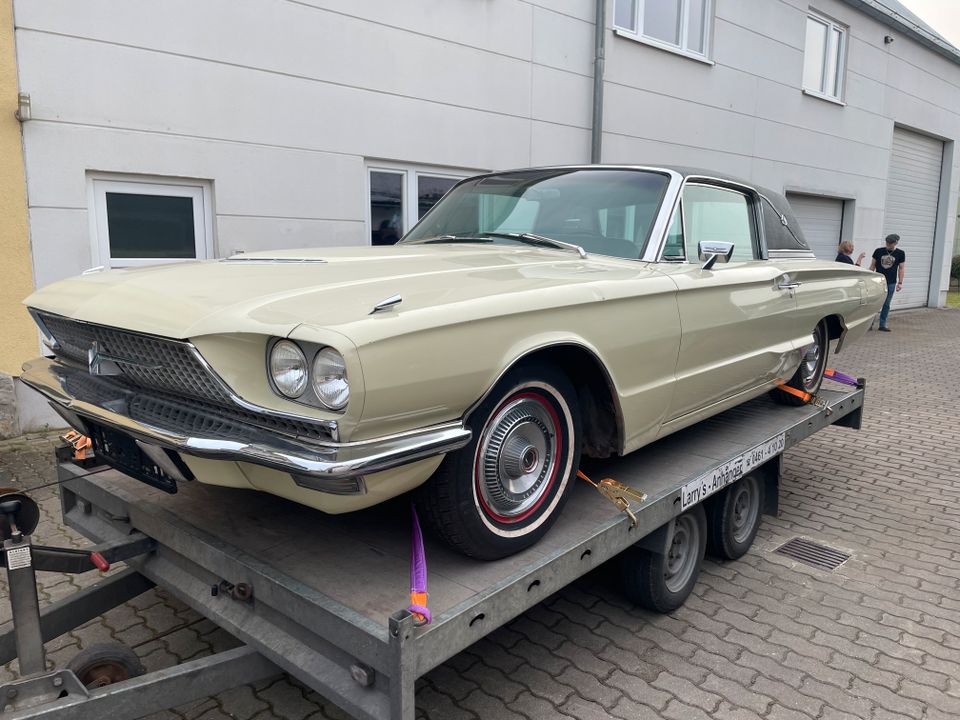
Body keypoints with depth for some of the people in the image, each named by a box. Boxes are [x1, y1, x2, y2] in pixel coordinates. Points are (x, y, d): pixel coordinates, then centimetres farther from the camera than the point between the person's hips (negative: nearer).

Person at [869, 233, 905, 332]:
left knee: (886, 305, 7)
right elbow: (872, 266, 6)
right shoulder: (878, 251, 0)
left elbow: (901, 268, 5)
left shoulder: (900, 253, 2)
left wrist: (900, 282, 0)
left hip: (891, 283, 1)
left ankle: (882, 325, 13)